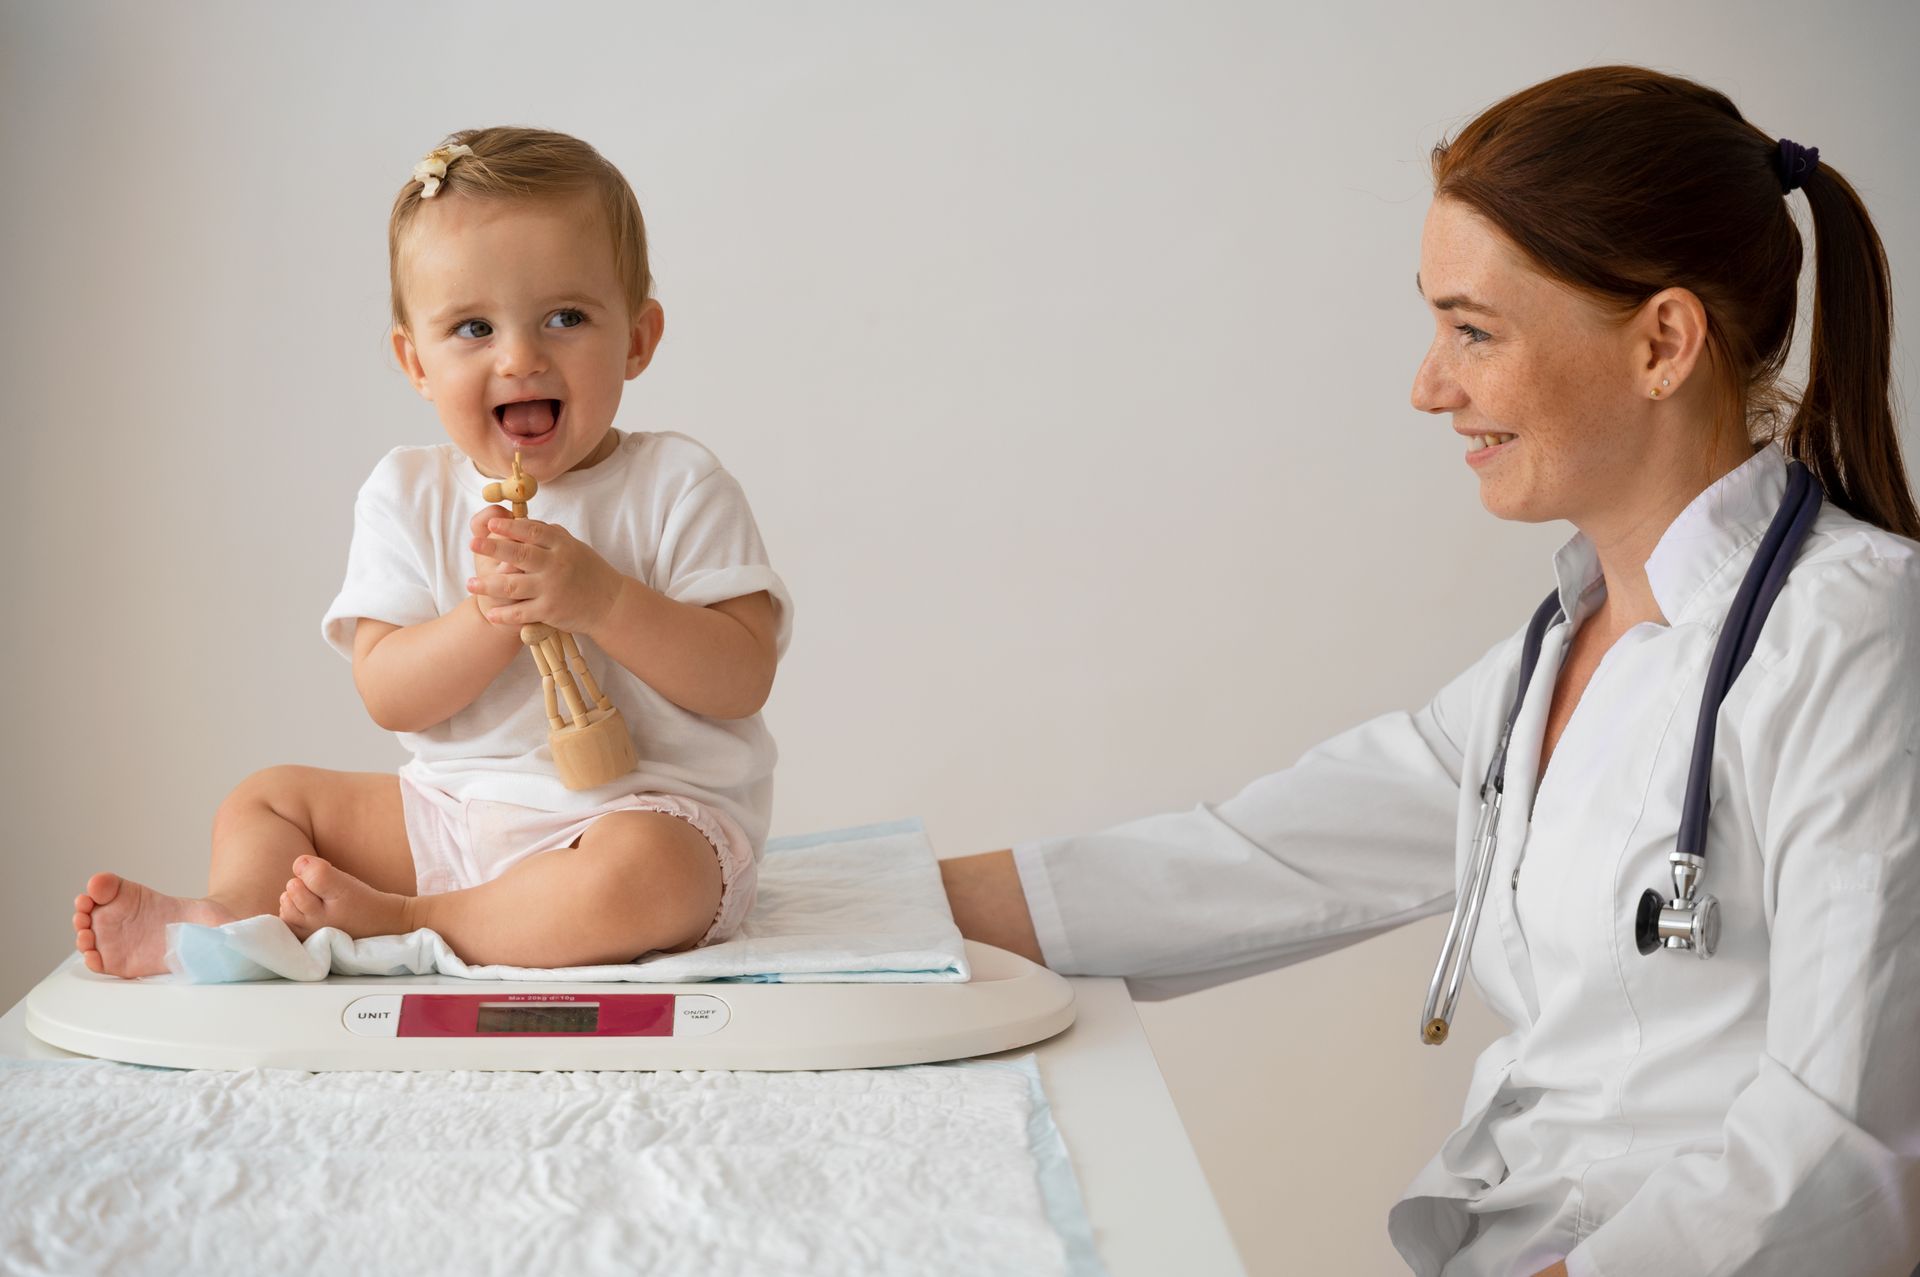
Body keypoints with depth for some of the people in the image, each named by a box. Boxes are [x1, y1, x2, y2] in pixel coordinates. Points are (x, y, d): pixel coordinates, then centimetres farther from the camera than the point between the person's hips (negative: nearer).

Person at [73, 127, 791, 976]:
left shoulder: (676, 487, -7)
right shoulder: (408, 495, 2)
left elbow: (744, 676, -14)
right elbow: (387, 696, -5)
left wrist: (601, 600, -26)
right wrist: (491, 617, -24)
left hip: (657, 812, -4)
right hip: (454, 807, 5)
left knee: (645, 874, -38)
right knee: (266, 798, 9)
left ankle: (393, 921, -23)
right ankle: (232, 914, -19)